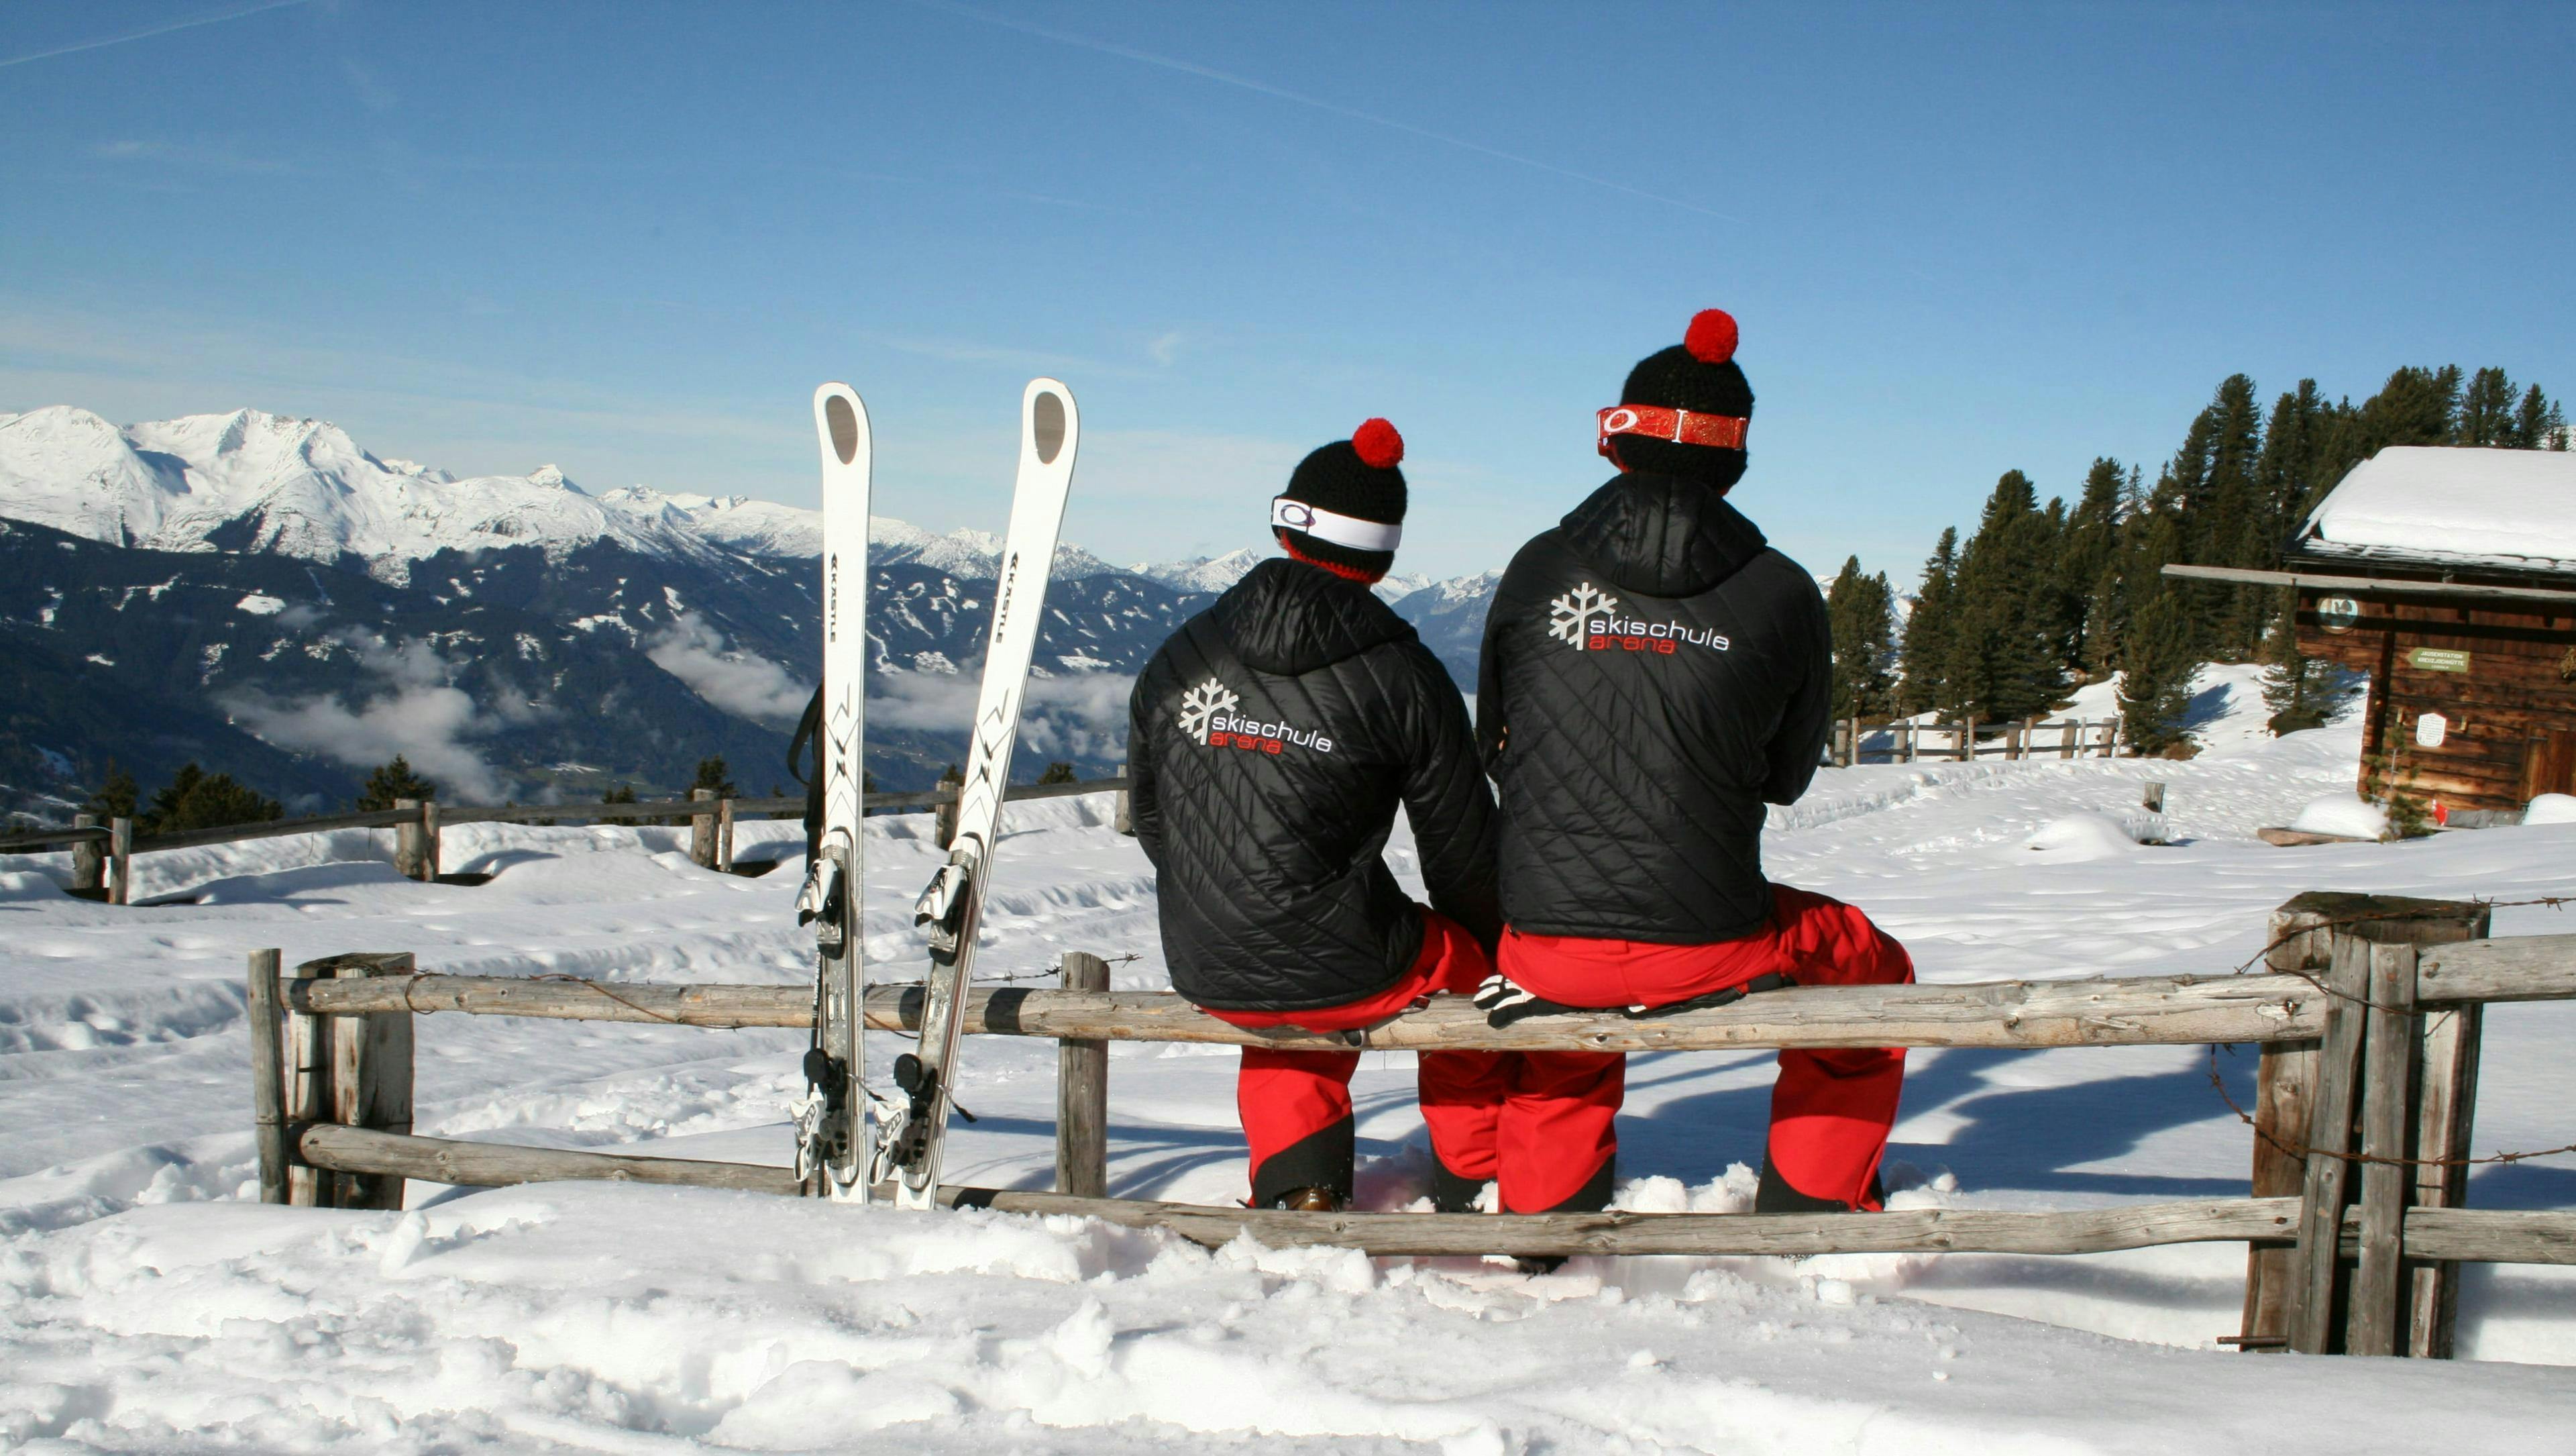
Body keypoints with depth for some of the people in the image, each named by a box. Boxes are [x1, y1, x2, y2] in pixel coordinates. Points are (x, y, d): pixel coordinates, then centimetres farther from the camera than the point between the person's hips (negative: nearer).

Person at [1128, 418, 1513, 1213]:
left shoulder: (1177, 658, 2)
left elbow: (1151, 822, 12)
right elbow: (1461, 852, -2)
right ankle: (1473, 1186, 38)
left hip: (1205, 974, 4)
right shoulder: (1400, 675, -10)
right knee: (1468, 965, 27)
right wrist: (1486, 944, 19)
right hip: (1349, 971, -4)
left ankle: (1297, 1184, 25)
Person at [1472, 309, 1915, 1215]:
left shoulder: (1537, 571, -2)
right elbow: (1786, 776, 8)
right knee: (1874, 967, 28)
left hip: (1545, 944, 3)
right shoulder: (1782, 593, -5)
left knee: (1571, 1018, 39)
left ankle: (1545, 1215, 36)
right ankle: (1809, 1208, 32)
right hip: (1710, 948, -2)